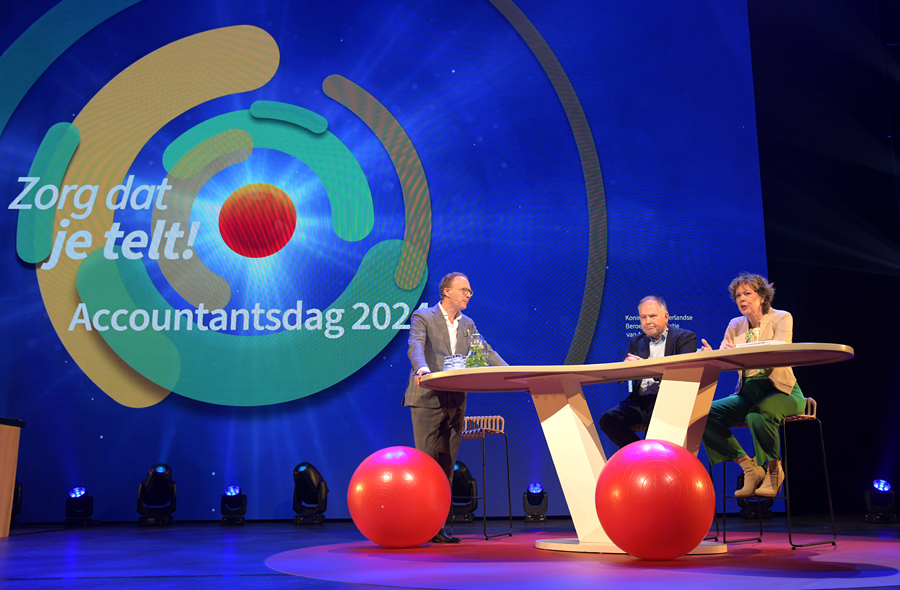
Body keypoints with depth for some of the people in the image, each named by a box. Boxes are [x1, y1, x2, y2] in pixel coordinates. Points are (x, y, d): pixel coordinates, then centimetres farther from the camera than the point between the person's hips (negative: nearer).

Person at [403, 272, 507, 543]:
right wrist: (421, 367, -42)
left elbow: (486, 352, 11)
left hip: (455, 401, 6)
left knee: (446, 464, 6)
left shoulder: (467, 324, 16)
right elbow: (415, 345, -20)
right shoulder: (423, 317, -3)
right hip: (428, 399, -6)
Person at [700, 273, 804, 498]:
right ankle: (748, 467, -8)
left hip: (781, 391, -5)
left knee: (757, 416, -38)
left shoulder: (781, 318, -2)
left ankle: (774, 469, -8)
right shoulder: (735, 325, 12)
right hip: (748, 392, 5)